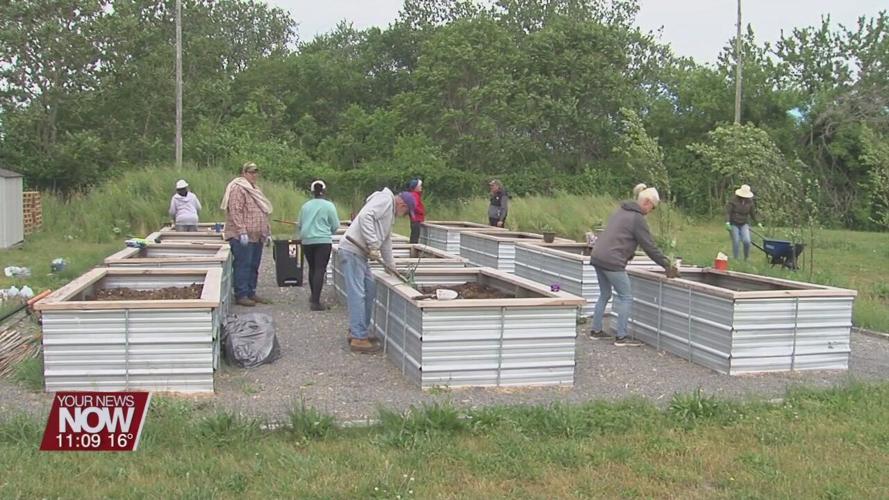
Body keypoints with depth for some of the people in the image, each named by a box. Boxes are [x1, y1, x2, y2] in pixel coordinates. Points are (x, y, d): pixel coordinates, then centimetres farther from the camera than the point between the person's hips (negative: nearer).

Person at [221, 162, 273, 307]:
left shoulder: (255, 189, 22)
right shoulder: (237, 188, -8)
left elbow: (263, 213, 26)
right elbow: (235, 212, -18)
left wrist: (268, 233, 22)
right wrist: (242, 232, -23)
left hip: (256, 236, 9)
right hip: (243, 237, -9)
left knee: (254, 266, 11)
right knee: (243, 265, -7)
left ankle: (251, 292, 19)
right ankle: (241, 295, -3)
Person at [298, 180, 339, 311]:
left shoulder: (305, 206, 7)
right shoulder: (328, 206, -3)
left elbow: (300, 225, 13)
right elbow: (335, 226, -1)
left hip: (307, 241, 4)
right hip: (323, 241, -4)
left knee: (312, 268, 18)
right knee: (320, 270, -6)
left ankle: (313, 296, 33)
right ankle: (315, 302, -13)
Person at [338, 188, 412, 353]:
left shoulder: (390, 212, 25)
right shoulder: (385, 199, -6)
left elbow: (386, 241, 33)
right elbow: (365, 216, -23)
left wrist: (391, 265, 39)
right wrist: (373, 245, -22)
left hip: (360, 253, 10)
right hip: (352, 251, -10)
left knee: (370, 290, 14)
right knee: (357, 294, -9)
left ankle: (356, 331, 22)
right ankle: (358, 339, -7)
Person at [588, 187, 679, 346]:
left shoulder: (621, 211, 17)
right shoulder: (638, 219, -9)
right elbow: (650, 247, -8)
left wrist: (628, 254, 25)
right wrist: (667, 265, 0)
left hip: (597, 256, 9)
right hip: (612, 262, -9)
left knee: (604, 294, 20)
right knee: (626, 298, 0)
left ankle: (596, 330, 24)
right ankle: (621, 337, 0)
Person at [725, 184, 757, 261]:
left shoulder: (749, 202, 1)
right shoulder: (733, 200, -11)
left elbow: (753, 213, 11)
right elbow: (727, 211, -14)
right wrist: (727, 223, -24)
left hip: (744, 224, 2)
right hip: (734, 224, -2)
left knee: (747, 241, -14)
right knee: (736, 242, -5)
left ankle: (746, 258, 6)